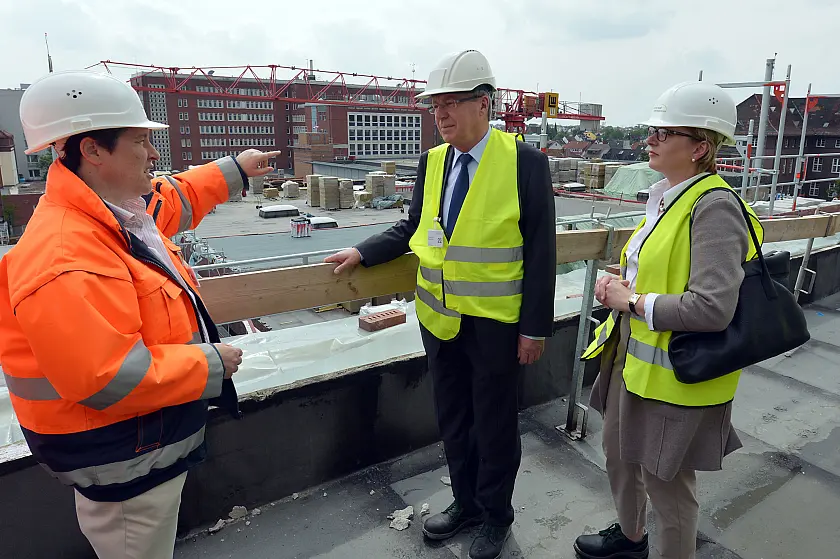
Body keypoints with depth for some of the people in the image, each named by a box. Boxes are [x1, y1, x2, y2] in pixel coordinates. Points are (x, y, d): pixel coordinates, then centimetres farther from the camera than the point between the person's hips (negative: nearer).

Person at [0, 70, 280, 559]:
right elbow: (109, 378, -35)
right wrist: (211, 364, -25)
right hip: (120, 459, -10)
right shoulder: (66, 260, -32)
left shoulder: (124, 207, -1)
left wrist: (235, 170, 27)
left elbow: (179, 197, 21)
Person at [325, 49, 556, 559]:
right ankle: (466, 503, 43)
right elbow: (413, 229, 12)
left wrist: (535, 327, -12)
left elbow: (540, 252, -11)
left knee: (495, 426, 13)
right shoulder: (432, 161, 4)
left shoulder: (525, 161, -12)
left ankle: (496, 517, 38)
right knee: (453, 421, 20)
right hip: (439, 317, 5)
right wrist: (361, 253, -1)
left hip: (495, 323, -5)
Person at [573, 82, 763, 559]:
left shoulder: (715, 208, -21)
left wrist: (632, 301, -20)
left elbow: (713, 308, -30)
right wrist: (620, 285, 0)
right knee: (619, 452, 25)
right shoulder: (666, 196, 7)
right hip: (632, 356, 9)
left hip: (675, 373, -9)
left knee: (665, 481, 9)